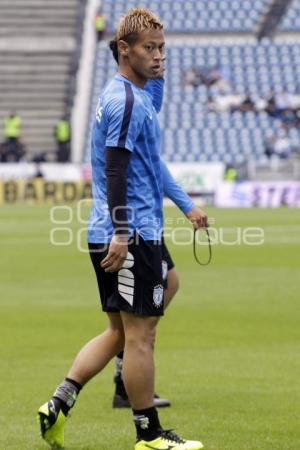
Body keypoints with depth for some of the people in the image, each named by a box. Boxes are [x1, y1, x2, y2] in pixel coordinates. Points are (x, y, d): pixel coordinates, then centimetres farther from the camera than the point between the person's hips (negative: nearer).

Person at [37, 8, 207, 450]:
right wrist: (121, 232, -25)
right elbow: (115, 169, -20)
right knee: (140, 334, -3)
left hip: (121, 235, 10)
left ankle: (58, 405, 8)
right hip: (133, 235, -10)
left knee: (120, 332, 14)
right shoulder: (127, 100, -14)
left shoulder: (130, 95, 18)